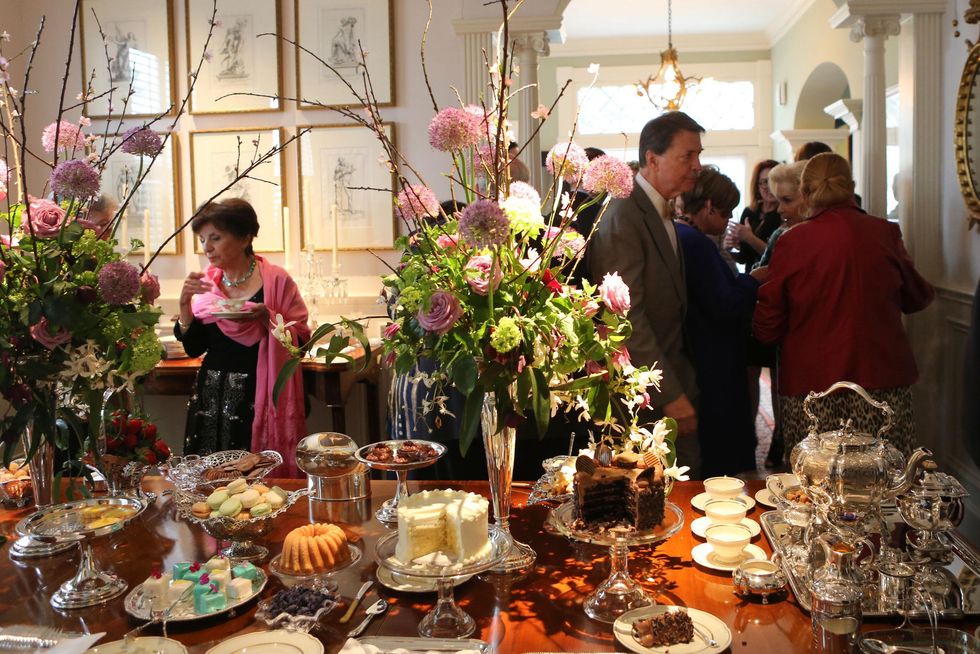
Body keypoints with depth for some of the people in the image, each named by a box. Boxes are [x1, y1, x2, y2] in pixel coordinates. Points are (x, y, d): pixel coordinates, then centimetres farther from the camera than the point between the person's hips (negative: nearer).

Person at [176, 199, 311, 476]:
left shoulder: (276, 280, -5)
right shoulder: (206, 283, 8)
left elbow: (300, 339, -6)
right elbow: (194, 347, 7)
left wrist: (268, 318, -20)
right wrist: (185, 304, -5)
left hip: (260, 396, -4)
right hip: (213, 395, 4)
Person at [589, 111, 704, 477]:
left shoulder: (662, 212, 13)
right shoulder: (624, 217, -18)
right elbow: (626, 318, -22)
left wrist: (681, 385, 14)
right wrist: (670, 394, -21)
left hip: (672, 375, 9)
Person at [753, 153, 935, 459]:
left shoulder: (792, 241, -5)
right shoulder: (885, 233, 0)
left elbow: (766, 327, 0)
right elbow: (917, 298, 17)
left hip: (811, 382, -1)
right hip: (882, 378, 2)